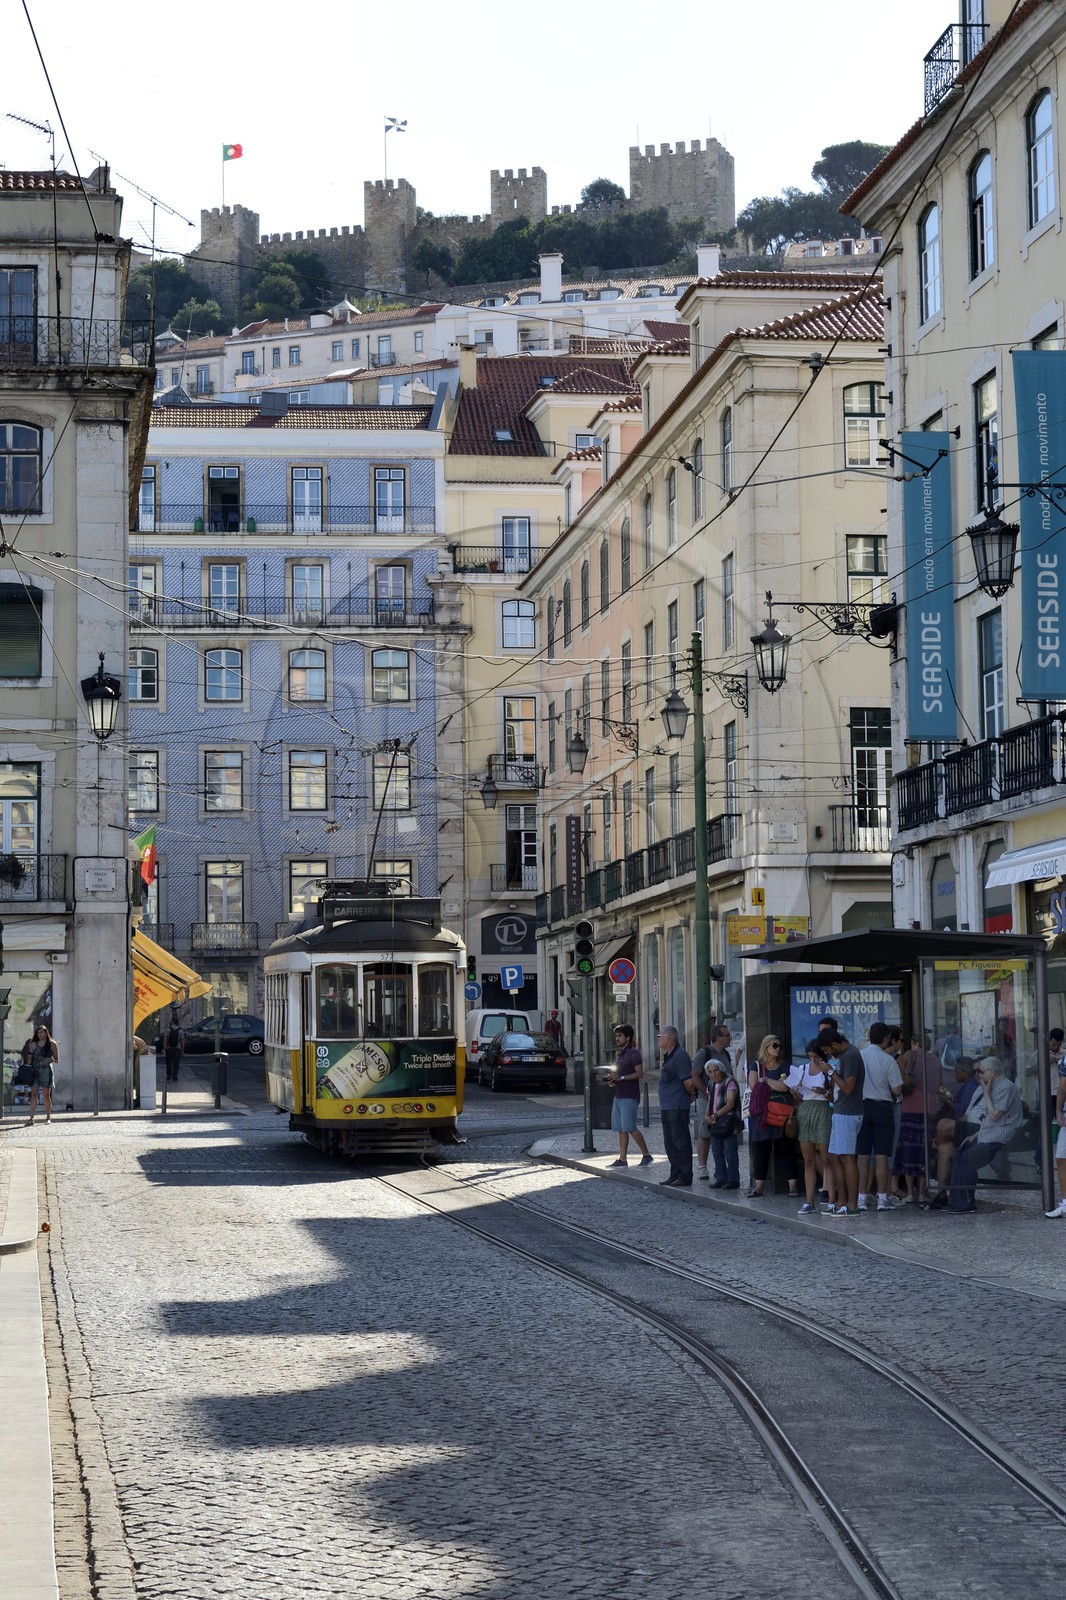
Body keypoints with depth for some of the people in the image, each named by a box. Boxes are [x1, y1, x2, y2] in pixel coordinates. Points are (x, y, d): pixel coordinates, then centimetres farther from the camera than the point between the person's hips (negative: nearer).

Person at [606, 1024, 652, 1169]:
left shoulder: (634, 1053, -9)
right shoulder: (619, 1054, 18)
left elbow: (639, 1073, -17)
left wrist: (620, 1078, -20)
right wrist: (613, 1080, 8)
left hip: (630, 1097, -9)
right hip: (619, 1096, 9)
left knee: (630, 1127, -11)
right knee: (620, 1129, 6)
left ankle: (646, 1155, -1)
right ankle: (622, 1159, 7)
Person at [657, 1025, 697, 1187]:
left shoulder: (680, 1056, -17)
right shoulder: (668, 1056, 15)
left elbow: (689, 1082, -20)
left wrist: (691, 1095, -4)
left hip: (678, 1107, -10)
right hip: (666, 1106, 10)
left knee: (681, 1141, -6)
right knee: (670, 1142, 13)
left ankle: (685, 1177, -2)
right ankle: (675, 1175, 20)